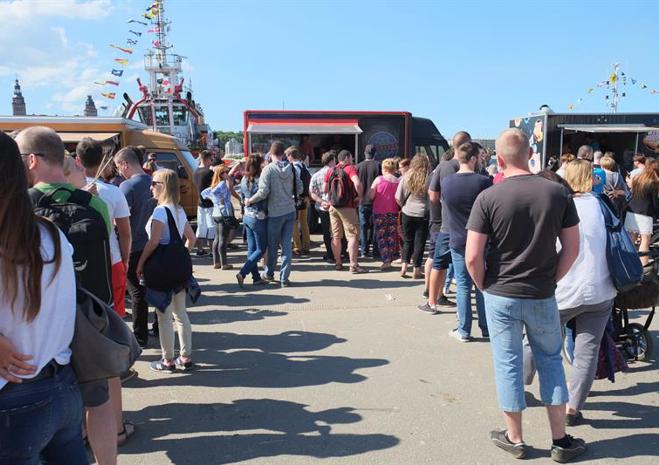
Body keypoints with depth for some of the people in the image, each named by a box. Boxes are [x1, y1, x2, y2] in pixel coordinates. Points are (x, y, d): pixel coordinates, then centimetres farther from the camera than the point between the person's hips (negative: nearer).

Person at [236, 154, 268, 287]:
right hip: (258, 217, -8)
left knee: (251, 248, 13)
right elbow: (264, 198, -17)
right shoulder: (259, 181, -20)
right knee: (260, 249, 5)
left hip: (247, 216, 8)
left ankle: (256, 277, 20)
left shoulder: (244, 180, 3)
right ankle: (242, 273, -5)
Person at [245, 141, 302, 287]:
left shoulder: (268, 169, -13)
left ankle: (269, 273, 31)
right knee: (287, 245, 5)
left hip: (275, 213, -3)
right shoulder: (291, 168, 1)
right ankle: (284, 278, 6)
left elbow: (263, 192, -19)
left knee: (272, 245, 13)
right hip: (290, 211, 4)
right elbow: (299, 188, 7)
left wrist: (249, 201, -4)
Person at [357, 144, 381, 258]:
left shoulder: (358, 166, -2)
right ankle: (376, 248, 12)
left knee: (363, 226, 7)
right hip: (376, 200, -1)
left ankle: (364, 250, 6)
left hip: (362, 201, 1)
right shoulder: (378, 165, -7)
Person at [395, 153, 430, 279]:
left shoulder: (406, 177, -3)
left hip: (407, 213, 2)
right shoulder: (428, 178, -10)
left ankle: (404, 267, 8)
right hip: (422, 214, -2)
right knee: (419, 242, 7)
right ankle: (416, 270, 11)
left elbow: (398, 198, 0)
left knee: (408, 240, 15)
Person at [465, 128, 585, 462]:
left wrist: (483, 286, 2)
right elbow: (572, 249, -1)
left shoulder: (488, 198, -12)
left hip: (501, 296, -2)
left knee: (508, 364, 11)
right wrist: (550, 280, 10)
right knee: (550, 361, 18)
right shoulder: (558, 193, -5)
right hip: (542, 296, 2)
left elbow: (472, 257, -14)